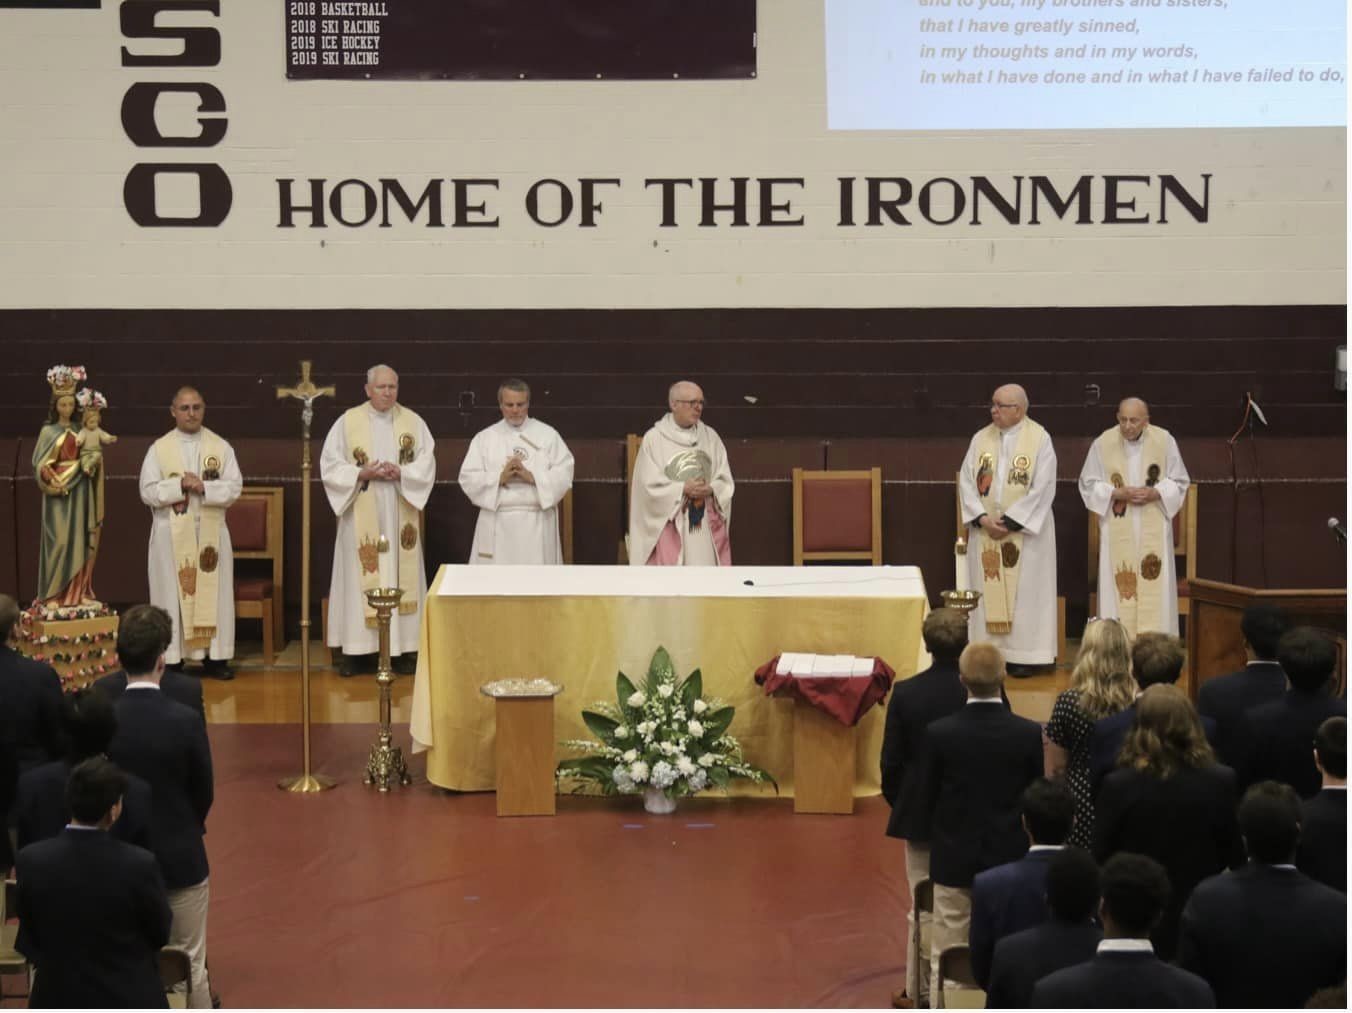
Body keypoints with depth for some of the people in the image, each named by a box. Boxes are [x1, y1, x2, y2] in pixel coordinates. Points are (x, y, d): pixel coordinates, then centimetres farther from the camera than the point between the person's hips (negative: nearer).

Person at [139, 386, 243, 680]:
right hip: (171, 534, -1)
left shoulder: (221, 447, 4)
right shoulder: (159, 449, 2)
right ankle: (173, 659, 4)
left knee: (214, 593, 3)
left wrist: (204, 487, -17)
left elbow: (234, 487, -3)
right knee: (173, 593, 0)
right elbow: (148, 492, -5)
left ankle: (214, 656, 9)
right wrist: (180, 485, -17)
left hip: (211, 532, 1)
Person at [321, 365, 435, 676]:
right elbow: (330, 466, -1)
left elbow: (427, 465, 1)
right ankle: (357, 649, 5)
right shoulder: (348, 421, 2)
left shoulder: (413, 422, 5)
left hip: (400, 515, 1)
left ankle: (404, 647, 7)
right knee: (360, 576, -1)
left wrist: (400, 473, -17)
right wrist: (361, 474, -16)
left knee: (402, 576, 2)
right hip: (361, 515, -1)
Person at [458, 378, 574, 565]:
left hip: (537, 522, -1)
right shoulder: (484, 438, 8)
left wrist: (531, 477, -15)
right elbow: (468, 479, 0)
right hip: (497, 523, 1)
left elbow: (564, 474, -2)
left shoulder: (548, 434, 6)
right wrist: (500, 478, -15)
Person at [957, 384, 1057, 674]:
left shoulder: (1039, 439, -6)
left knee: (1025, 592, 0)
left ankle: (1024, 655, 6)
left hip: (1025, 530, -4)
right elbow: (966, 482, 3)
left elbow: (1042, 488, -13)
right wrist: (982, 518, -11)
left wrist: (1010, 521, -16)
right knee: (987, 592, 4)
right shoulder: (981, 439, 6)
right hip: (986, 531, 4)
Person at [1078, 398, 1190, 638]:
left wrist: (1154, 494, -14)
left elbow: (1179, 483, 4)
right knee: (1119, 589, -2)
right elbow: (1088, 484, 1)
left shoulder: (1164, 441, -2)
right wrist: (1118, 493, -14)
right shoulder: (1103, 443, -4)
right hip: (1117, 531, 0)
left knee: (1155, 589, -3)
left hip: (1153, 531, 1)